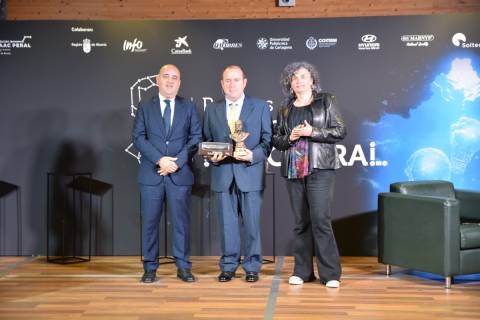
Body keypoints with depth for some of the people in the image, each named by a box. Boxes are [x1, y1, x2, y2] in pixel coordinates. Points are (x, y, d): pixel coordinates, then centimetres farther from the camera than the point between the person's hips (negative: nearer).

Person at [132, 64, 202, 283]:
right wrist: (160, 159, -14)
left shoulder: (189, 107, 10)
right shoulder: (145, 108, 9)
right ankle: (150, 267, 11)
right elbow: (138, 138, -1)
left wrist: (177, 161, -11)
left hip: (180, 174, 0)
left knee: (181, 221, 2)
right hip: (151, 173, 0)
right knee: (150, 222, 2)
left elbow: (195, 138, 2)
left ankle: (183, 267, 10)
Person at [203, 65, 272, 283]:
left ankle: (252, 266, 13)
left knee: (252, 223, 2)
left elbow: (267, 140, 2)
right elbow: (206, 141, 13)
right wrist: (212, 157, -7)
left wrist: (253, 155, -15)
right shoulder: (212, 109, 13)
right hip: (223, 175, 2)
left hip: (250, 173, -2)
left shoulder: (260, 107, 6)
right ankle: (228, 266, 16)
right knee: (227, 223, 6)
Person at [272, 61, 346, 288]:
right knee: (301, 222, 6)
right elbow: (276, 139, 14)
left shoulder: (326, 102, 6)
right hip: (293, 170, 4)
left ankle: (330, 273, -3)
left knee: (320, 219, -10)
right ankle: (302, 271, 13)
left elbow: (340, 131, -1)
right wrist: (290, 137, -6)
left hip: (319, 169, -4)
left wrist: (312, 132, -12)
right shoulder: (285, 110, 15)